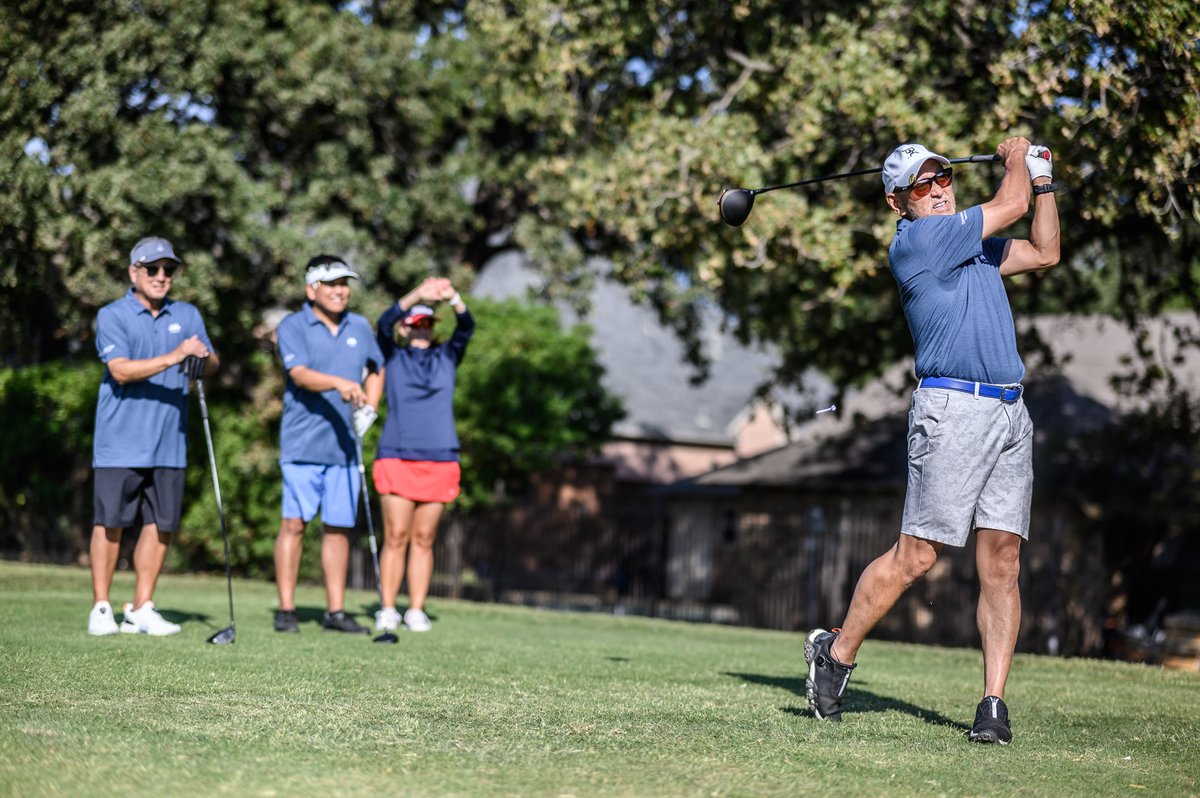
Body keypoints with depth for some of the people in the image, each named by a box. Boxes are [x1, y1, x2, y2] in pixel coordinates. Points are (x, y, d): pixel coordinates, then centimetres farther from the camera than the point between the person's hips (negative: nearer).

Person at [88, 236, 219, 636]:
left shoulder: (187, 315, 11)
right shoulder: (111, 316, -3)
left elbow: (211, 362, 3)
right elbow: (121, 370, -16)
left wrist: (204, 357, -21)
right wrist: (174, 357, -26)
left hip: (168, 441, 4)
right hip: (120, 441, -4)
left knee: (161, 524, 4)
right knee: (110, 523, -1)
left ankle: (141, 609, 12)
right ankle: (101, 608, 7)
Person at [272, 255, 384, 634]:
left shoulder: (360, 327, 12)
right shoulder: (292, 326, -4)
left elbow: (376, 370, 27)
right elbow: (301, 374, -19)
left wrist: (370, 407, 10)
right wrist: (339, 383, -36)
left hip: (344, 445, 4)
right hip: (302, 443, -4)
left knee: (339, 527, 6)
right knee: (295, 523, -5)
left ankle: (335, 610, 12)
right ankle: (286, 609, 1)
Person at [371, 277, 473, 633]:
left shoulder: (447, 357, 14)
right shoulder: (392, 356, 9)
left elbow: (466, 327, -2)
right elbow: (385, 322, -9)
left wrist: (453, 297, -22)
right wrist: (417, 294, -24)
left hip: (440, 460, 2)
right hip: (396, 456, -2)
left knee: (423, 539, 4)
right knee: (396, 537, -5)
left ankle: (416, 611, 7)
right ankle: (387, 611, 0)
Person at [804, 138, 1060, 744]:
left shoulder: (969, 241, 21)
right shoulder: (916, 240, -6)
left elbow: (1044, 252, 32)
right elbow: (1010, 205, -5)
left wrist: (1043, 180, 26)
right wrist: (1014, 157, 14)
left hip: (1010, 414, 8)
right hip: (953, 409, -8)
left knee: (1002, 563, 0)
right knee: (914, 556, -7)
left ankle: (993, 702, 0)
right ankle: (836, 652, 11)